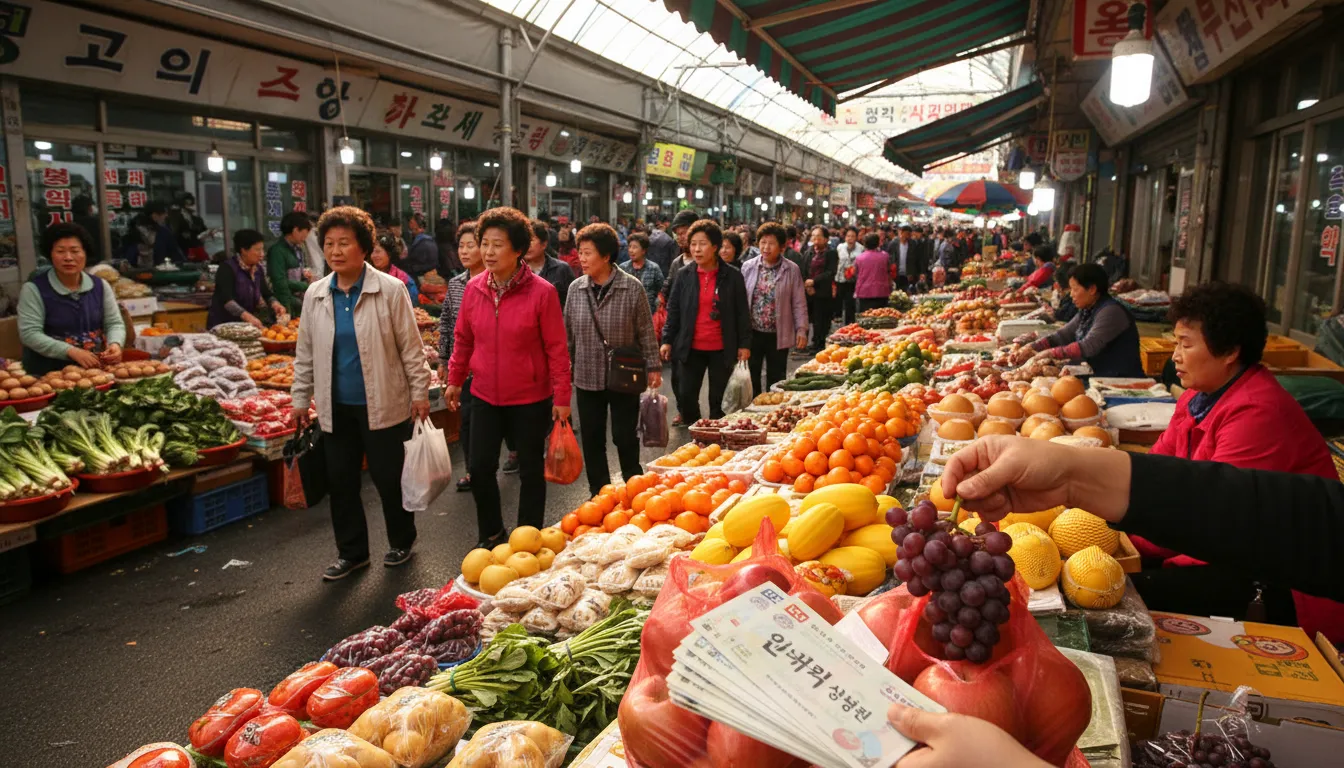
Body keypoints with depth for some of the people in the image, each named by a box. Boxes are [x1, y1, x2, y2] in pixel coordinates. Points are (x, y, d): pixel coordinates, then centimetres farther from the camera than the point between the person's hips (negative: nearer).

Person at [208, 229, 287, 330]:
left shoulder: (258, 269, 6)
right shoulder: (227, 268, -14)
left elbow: (266, 293, 9)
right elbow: (226, 299, -26)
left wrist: (275, 304, -14)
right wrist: (247, 316, -40)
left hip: (244, 326, 6)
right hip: (222, 325, -6)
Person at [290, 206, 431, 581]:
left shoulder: (390, 290, -8)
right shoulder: (315, 295, 5)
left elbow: (410, 347, -5)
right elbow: (306, 353, 12)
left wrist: (420, 392, -6)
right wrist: (301, 399, 12)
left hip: (383, 404, -4)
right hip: (336, 407, 4)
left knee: (389, 478, 6)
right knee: (341, 480, 11)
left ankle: (401, 542, 29)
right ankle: (352, 552, 27)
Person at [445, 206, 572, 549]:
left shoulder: (542, 292, -15)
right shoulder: (474, 288, -2)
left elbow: (556, 348, -11)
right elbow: (463, 338, 10)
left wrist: (561, 398, -11)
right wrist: (455, 379, 13)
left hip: (531, 398, -4)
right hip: (484, 396, 4)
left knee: (531, 469, 11)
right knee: (480, 467, 8)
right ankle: (491, 534, 31)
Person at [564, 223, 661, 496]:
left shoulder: (632, 288, -9)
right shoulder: (576, 288, 1)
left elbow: (646, 331, -4)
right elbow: (568, 333, 8)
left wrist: (653, 367, -3)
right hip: (587, 378, 3)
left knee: (625, 437, 5)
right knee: (591, 439, 10)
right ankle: (598, 492, 26)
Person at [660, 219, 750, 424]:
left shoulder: (733, 277, -1)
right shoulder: (683, 276, 4)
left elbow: (742, 313, 1)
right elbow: (673, 310, 7)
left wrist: (744, 344, -2)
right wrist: (667, 341, 2)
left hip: (722, 349, -2)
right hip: (691, 348, 2)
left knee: (719, 400, 5)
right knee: (687, 397, 1)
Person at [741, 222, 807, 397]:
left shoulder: (791, 270, -3)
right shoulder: (748, 267, 2)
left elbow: (799, 303, -1)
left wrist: (801, 329, -5)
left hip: (778, 335, -1)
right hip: (752, 333, 2)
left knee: (776, 380, 9)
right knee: (751, 377, 10)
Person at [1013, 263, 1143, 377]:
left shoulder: (1111, 312, -16)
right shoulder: (1087, 312, 12)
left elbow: (1088, 347, -25)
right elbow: (1062, 335, 9)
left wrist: (1050, 353, -22)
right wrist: (1031, 348, -4)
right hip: (1099, 378, 8)